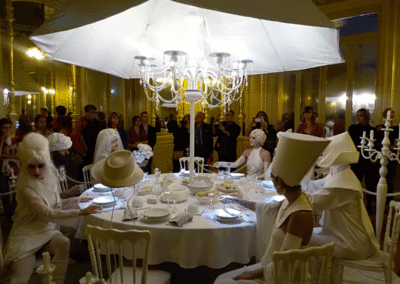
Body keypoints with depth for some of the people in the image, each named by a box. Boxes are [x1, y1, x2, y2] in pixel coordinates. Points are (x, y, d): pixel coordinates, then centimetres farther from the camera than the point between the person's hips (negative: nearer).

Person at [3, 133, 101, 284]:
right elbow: (47, 214, -23)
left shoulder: (49, 179, 1)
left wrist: (77, 199, 5)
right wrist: (80, 212, -24)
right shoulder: (25, 188, -18)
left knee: (64, 243, -28)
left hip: (48, 231, 5)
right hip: (27, 234, -4)